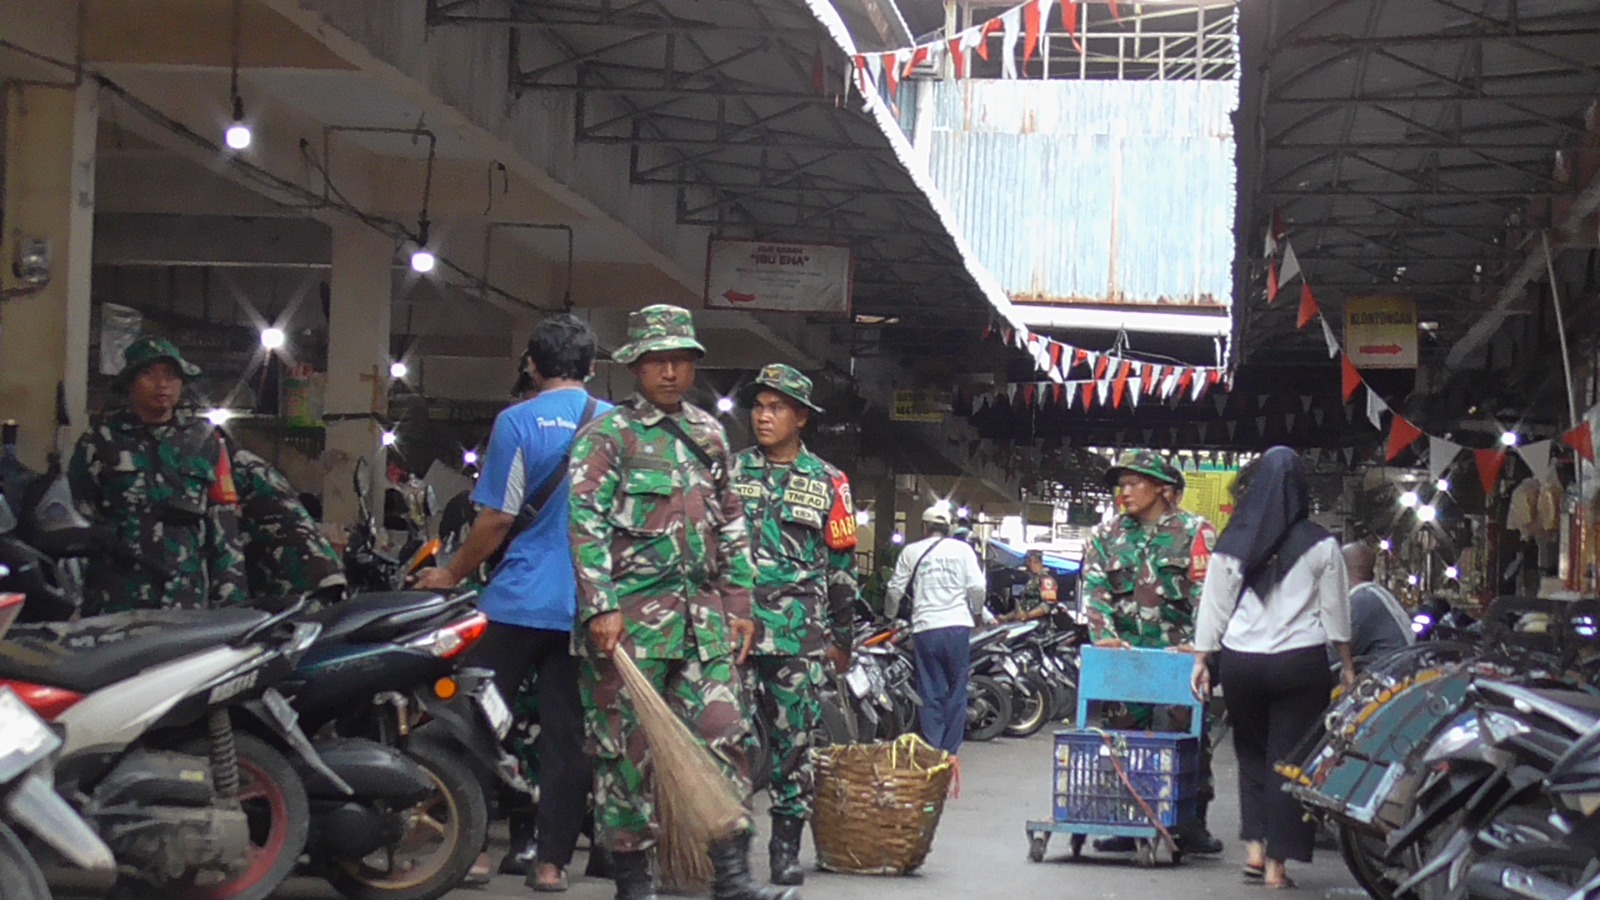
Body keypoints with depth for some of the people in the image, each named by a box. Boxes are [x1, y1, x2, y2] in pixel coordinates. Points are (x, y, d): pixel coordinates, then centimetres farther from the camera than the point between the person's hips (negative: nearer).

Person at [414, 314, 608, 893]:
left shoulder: (517, 422, -7)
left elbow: (497, 520, -9)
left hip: (520, 600, -3)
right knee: (567, 736, 5)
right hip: (586, 606, 3)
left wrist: (452, 574, 5)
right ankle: (552, 861, 6)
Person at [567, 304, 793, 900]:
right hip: (629, 616, -5)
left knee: (724, 736, -1)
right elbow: (586, 523, -8)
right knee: (627, 749, 0)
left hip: (703, 617, 5)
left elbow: (731, 525, 21)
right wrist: (600, 607, -17)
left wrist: (739, 603, 15)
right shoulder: (608, 435, -1)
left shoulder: (709, 434, 18)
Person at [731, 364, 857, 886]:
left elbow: (842, 565, 12)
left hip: (799, 632, 0)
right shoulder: (730, 471, 11)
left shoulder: (827, 483, 9)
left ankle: (786, 845, 10)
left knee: (794, 740, 1)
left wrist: (841, 638, 11)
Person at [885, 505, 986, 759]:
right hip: (957, 625, 0)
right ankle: (950, 750, 7)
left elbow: (895, 590, 9)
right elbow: (977, 587, -1)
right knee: (956, 692, 8)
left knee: (931, 693, 5)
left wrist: (890, 615, 28)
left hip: (925, 627, 0)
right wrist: (975, 612, 19)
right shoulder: (962, 550, 5)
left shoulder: (911, 552, 7)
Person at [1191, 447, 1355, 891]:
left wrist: (1202, 659, 13)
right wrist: (1347, 665, 12)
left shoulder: (1232, 543, 0)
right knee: (1289, 759, 4)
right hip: (1300, 660, -2)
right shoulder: (1320, 546, -3)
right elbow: (1336, 611, 2)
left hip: (1241, 662, 2)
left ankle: (1255, 846, 11)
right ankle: (1277, 863, 3)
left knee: (1251, 753, 18)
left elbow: (1213, 606, 4)